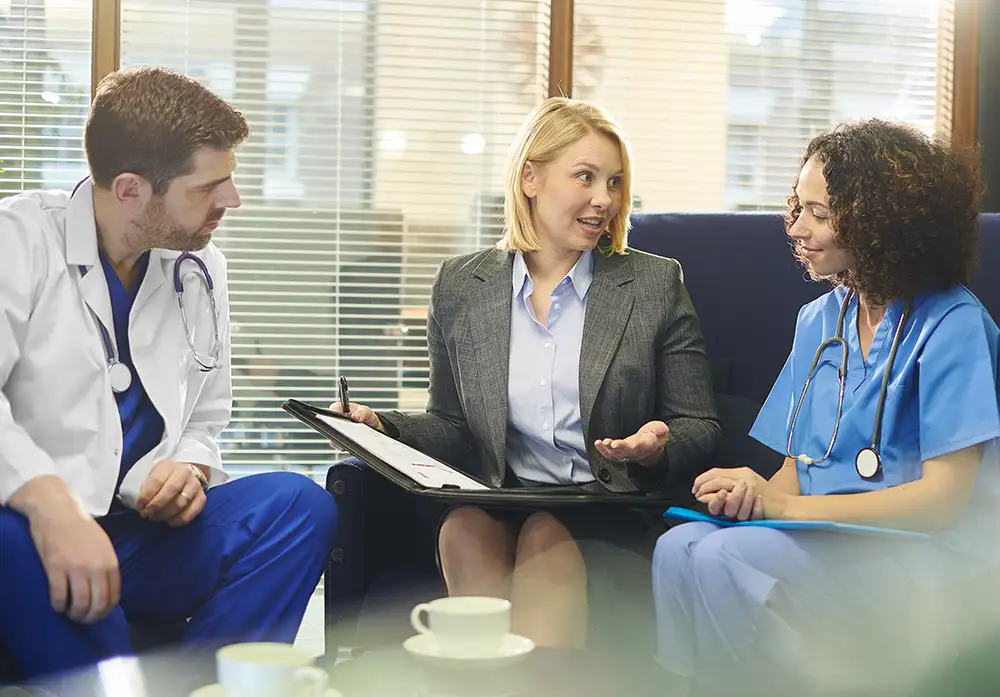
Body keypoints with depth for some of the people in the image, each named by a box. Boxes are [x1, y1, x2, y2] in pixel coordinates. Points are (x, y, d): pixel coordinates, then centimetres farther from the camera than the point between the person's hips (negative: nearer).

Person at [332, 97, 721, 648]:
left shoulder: (655, 285, 7)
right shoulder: (460, 287, 12)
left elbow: (700, 429, 7)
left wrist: (658, 448, -17)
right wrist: (382, 428, -5)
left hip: (615, 516, -2)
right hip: (500, 506, 2)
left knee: (545, 535, -33)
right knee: (463, 527, -31)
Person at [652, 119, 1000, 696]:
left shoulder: (952, 325, -8)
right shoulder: (821, 319, 14)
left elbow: (944, 497, -13)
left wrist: (782, 505, -16)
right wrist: (754, 493, -12)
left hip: (921, 557, -6)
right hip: (821, 539, 6)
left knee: (724, 559, -29)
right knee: (679, 547, -24)